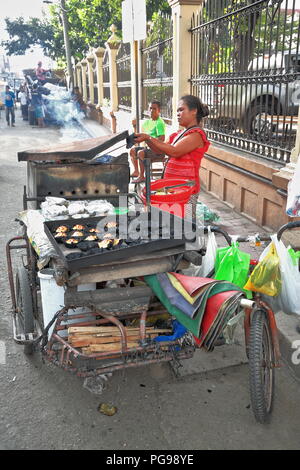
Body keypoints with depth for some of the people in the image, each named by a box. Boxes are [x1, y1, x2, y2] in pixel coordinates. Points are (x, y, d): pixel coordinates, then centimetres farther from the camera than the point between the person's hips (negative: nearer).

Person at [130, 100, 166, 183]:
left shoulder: (160, 123, -14)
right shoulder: (148, 122, 13)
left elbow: (162, 139, -24)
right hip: (150, 147, 10)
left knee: (140, 153, -29)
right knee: (132, 150, 9)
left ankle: (141, 176, -18)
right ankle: (136, 171, 14)